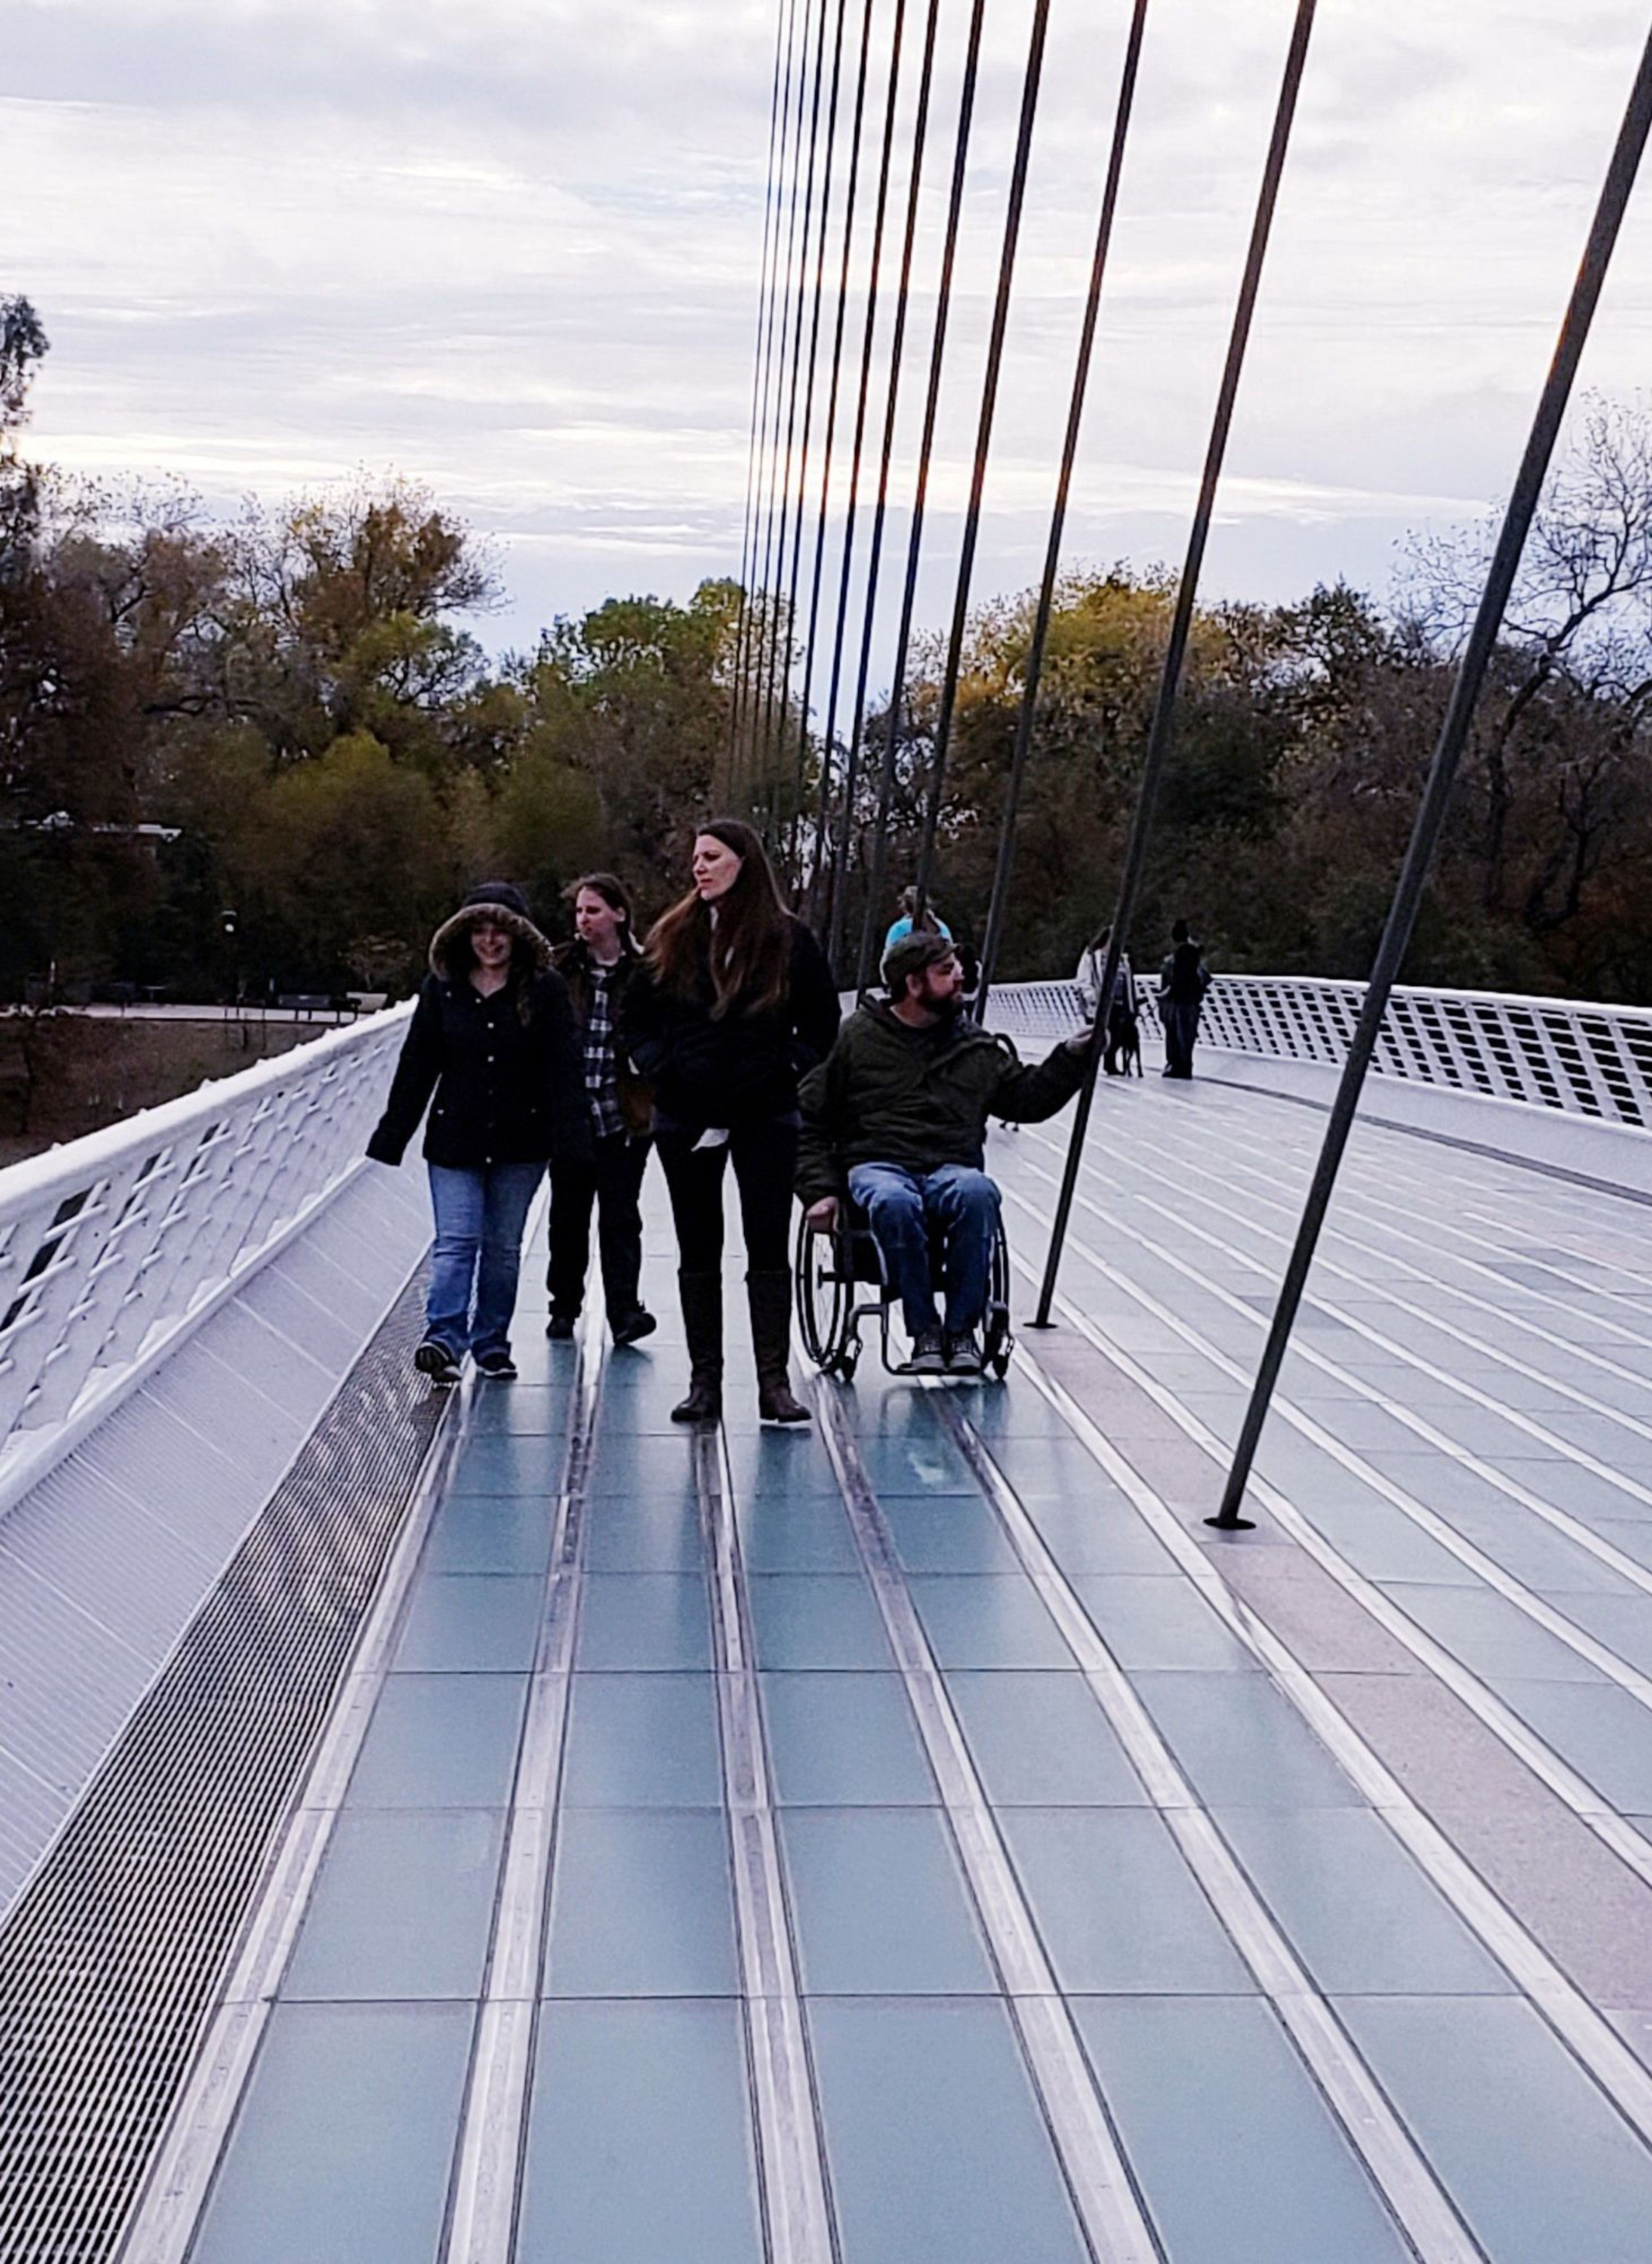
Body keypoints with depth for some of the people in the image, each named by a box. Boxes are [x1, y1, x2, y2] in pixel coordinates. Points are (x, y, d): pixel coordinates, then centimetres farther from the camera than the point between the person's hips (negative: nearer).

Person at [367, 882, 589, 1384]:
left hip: (521, 1141, 0)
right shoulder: (442, 987, 3)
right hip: (455, 1138, 0)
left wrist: (570, 1135, -17)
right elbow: (417, 1065, 5)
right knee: (455, 1242, -8)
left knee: (503, 1247, 10)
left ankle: (492, 1343, 20)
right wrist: (391, 1135, 3)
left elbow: (563, 1069, -7)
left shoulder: (545, 989, -2)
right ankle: (443, 1338, -15)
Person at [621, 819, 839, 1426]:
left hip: (766, 1115, -2)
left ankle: (774, 1381, 7)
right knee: (698, 1250, 7)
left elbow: (823, 1024, 8)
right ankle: (704, 1381, 16)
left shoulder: (789, 940, 1)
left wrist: (786, 1069, -4)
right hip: (686, 1117, 2)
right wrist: (662, 1069, -2)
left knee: (768, 1246, 1)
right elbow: (633, 1019, 12)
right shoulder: (672, 938, 6)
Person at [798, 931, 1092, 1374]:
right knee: (894, 1203, -39)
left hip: (951, 1170, 3)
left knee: (978, 1194, -34)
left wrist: (1070, 1056, 11)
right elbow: (813, 1121, 8)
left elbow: (1030, 1097, 25)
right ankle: (924, 1332, -23)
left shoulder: (977, 1047, 20)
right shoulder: (858, 1036, 8)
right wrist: (821, 1190, -3)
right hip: (877, 1166, -2)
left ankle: (962, 1330, -21)